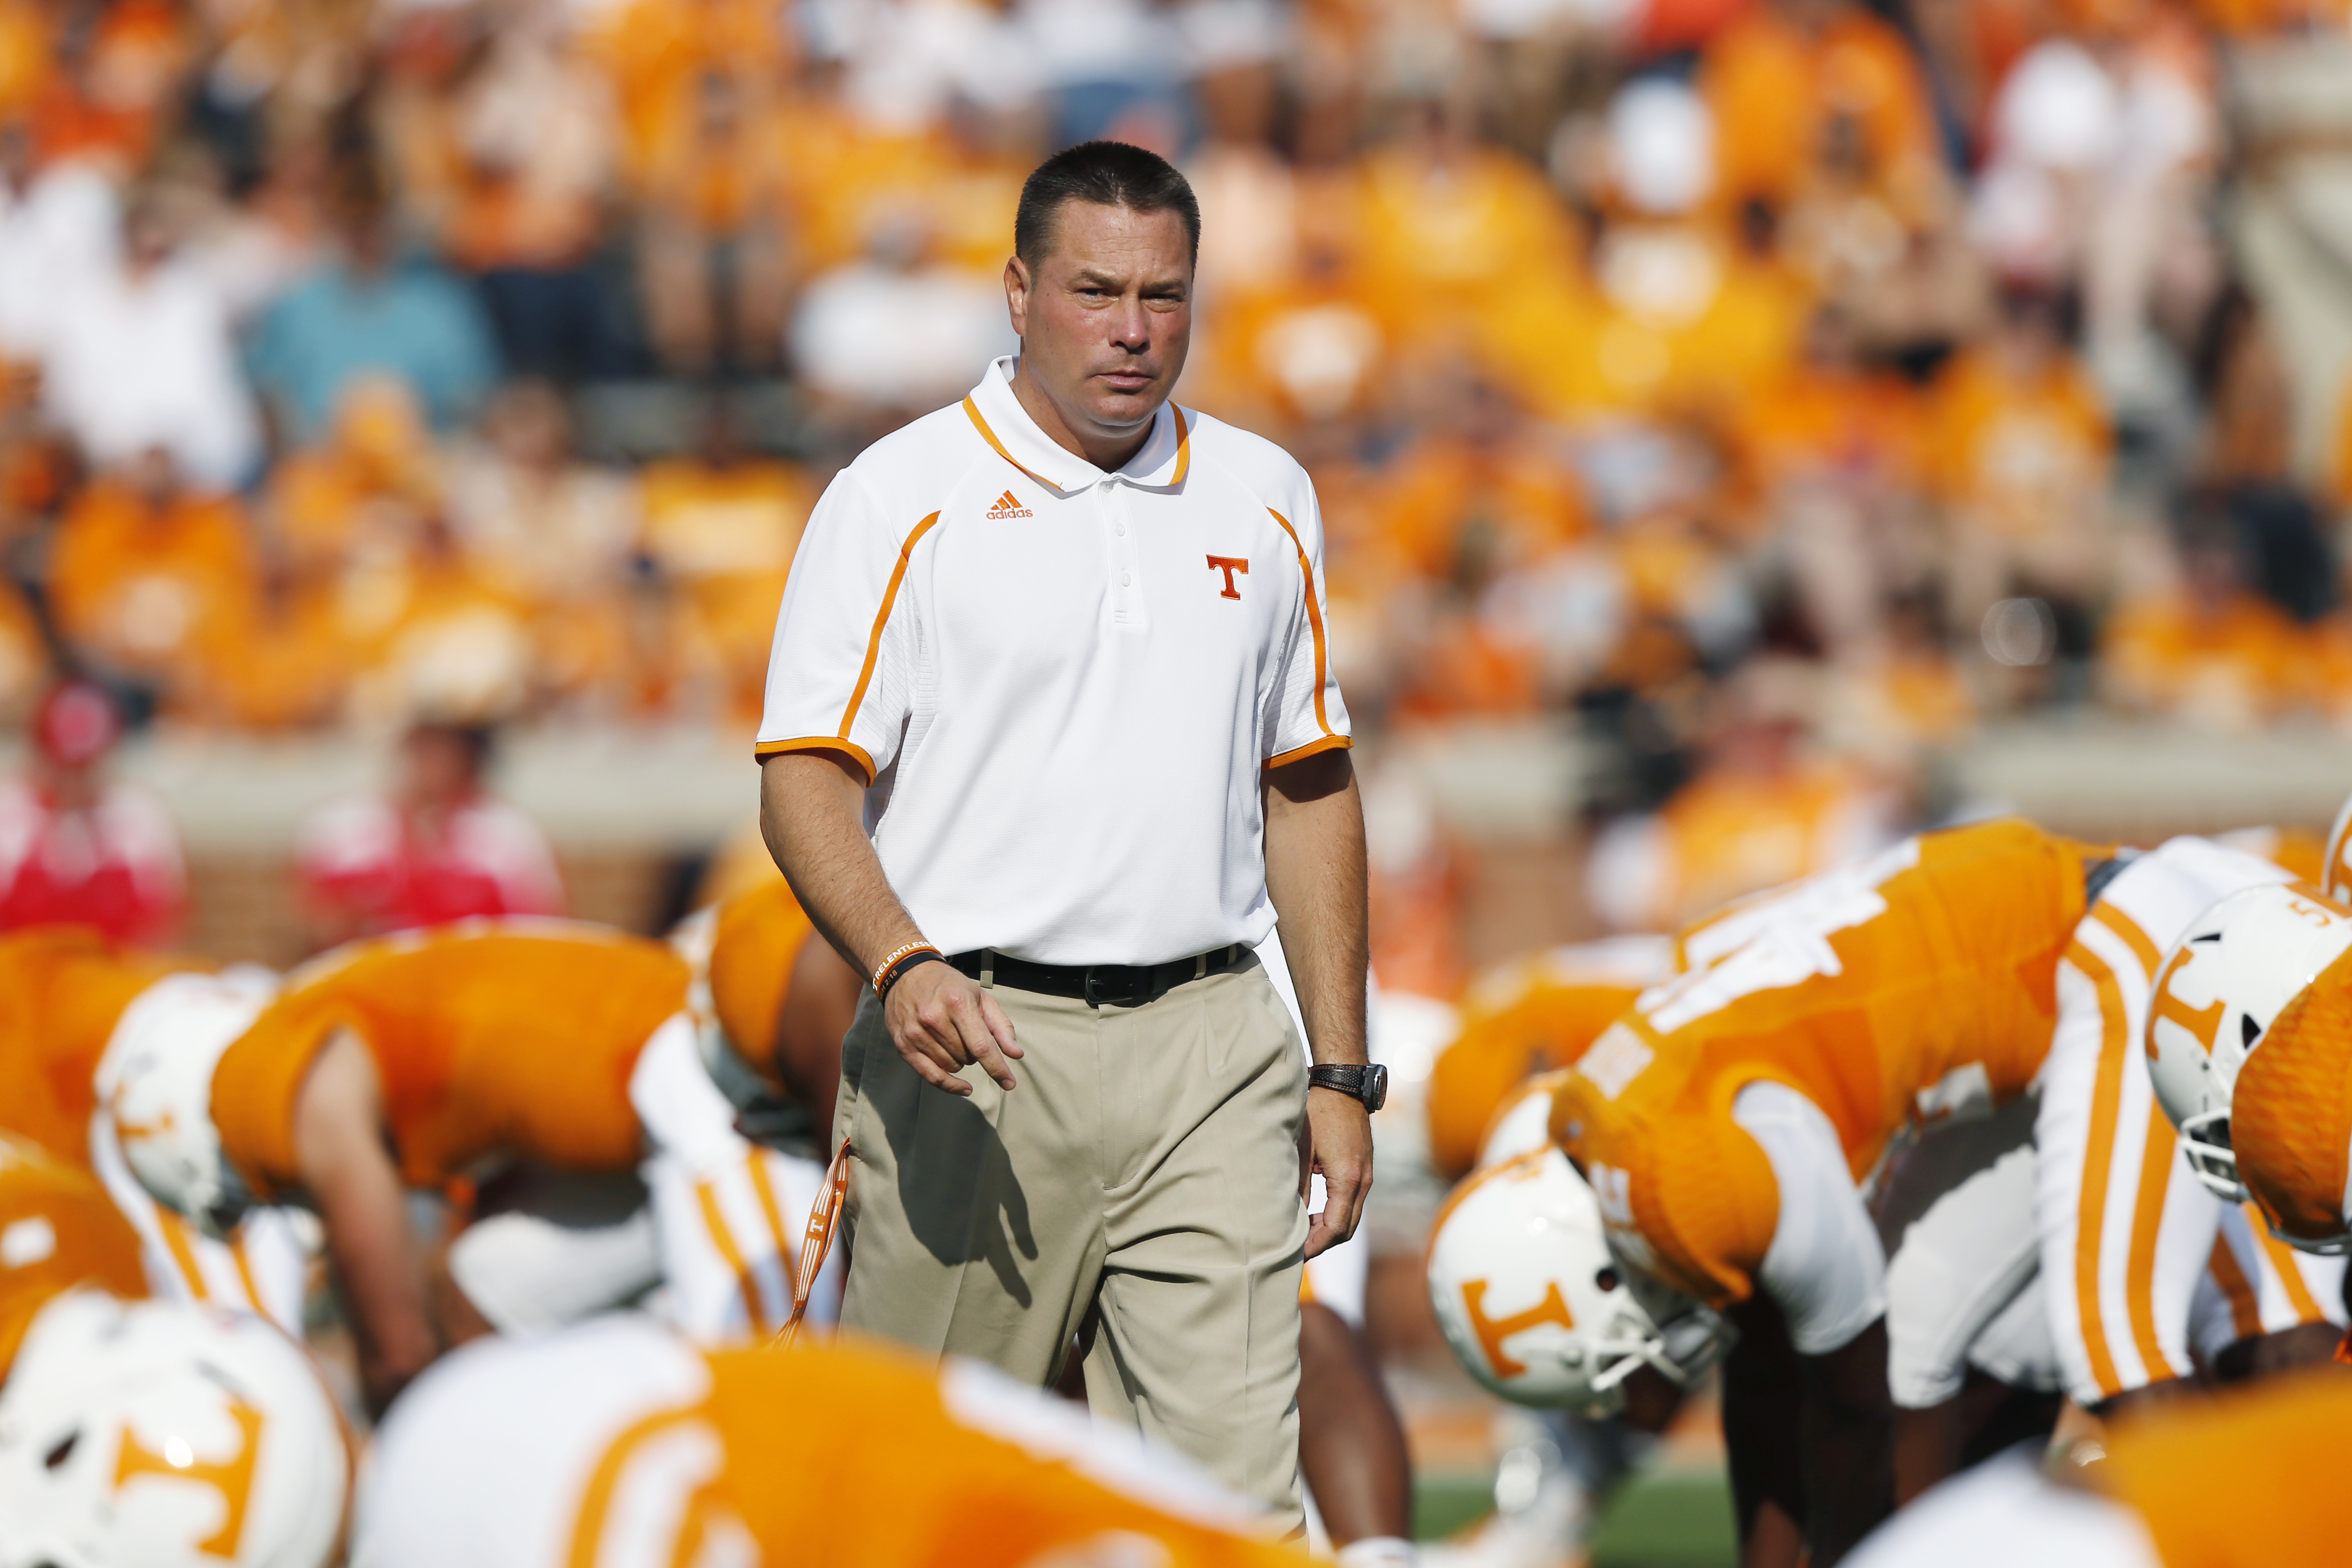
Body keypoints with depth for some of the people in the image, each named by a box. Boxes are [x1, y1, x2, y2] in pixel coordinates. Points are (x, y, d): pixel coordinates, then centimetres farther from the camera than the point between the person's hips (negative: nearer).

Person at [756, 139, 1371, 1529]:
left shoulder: (1265, 503, 13)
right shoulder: (903, 499, -1)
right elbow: (807, 778, -6)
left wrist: (1342, 1072, 12)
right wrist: (902, 964, -24)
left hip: (1213, 1053, 3)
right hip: (976, 1049, -3)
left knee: (1237, 1494, -7)